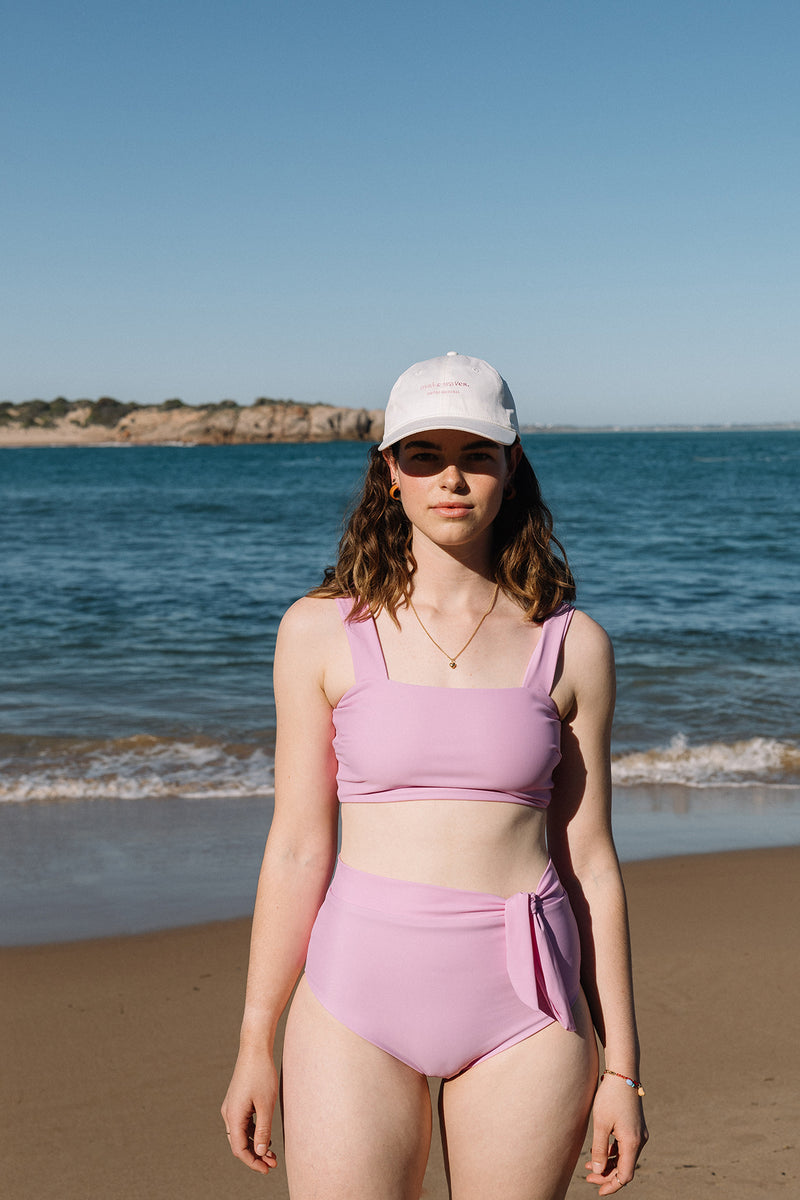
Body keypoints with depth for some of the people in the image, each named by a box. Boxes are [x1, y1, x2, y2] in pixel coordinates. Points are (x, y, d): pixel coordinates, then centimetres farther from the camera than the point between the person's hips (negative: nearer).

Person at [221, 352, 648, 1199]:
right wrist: (255, 1046, 2)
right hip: (360, 990, -1)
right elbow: (298, 849, 1)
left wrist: (622, 1066, 5)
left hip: (526, 1003, 1)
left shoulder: (570, 644, 2)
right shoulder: (322, 631, -1)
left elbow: (589, 861, 4)